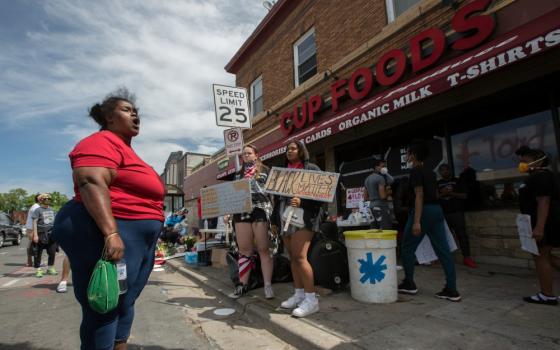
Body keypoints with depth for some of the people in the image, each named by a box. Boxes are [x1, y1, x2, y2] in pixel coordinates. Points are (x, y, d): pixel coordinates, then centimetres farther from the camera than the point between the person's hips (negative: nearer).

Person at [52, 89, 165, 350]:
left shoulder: (125, 148, 22)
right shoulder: (102, 142, -8)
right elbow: (91, 183, -24)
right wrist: (111, 233, -32)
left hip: (138, 239, 10)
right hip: (111, 235, -10)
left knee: (123, 305, 17)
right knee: (105, 309, -1)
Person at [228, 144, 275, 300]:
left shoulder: (264, 170, 7)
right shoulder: (239, 174, 21)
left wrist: (272, 213, -9)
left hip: (260, 211, -4)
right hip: (241, 212, 5)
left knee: (263, 250, -3)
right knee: (244, 250, 7)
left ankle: (268, 285, 3)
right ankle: (243, 284, 17)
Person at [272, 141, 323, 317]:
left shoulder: (312, 169, 2)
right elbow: (277, 198, 21)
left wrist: (301, 202, -21)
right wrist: (275, 220, 17)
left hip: (303, 217, -6)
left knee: (300, 256, -14)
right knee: (292, 257, 7)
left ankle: (311, 299, -6)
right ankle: (298, 294, 17)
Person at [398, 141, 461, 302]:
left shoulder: (415, 171, -9)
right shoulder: (430, 171, 17)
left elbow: (419, 195, -18)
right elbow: (435, 193, 20)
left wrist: (416, 221, -23)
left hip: (423, 211, -9)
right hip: (436, 210, 9)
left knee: (407, 248, 5)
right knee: (443, 250, 6)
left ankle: (409, 284, 13)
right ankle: (452, 290, 8)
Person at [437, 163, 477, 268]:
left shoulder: (456, 181, 8)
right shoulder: (438, 184, 12)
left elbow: (464, 196, 3)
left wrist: (452, 193, -12)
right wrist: (442, 194, -10)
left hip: (457, 212, -1)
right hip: (443, 213, 1)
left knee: (462, 234, -6)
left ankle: (467, 258, -4)